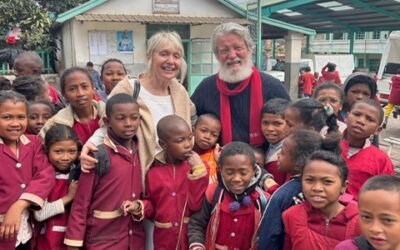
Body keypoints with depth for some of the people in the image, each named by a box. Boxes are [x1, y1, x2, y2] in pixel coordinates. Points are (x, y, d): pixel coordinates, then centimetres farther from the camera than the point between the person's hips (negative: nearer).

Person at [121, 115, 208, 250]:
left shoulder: (198, 166, -8)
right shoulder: (154, 172, -4)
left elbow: (197, 204, -15)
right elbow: (152, 204, 7)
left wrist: (198, 171, -20)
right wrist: (139, 207, -13)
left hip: (193, 236, -1)